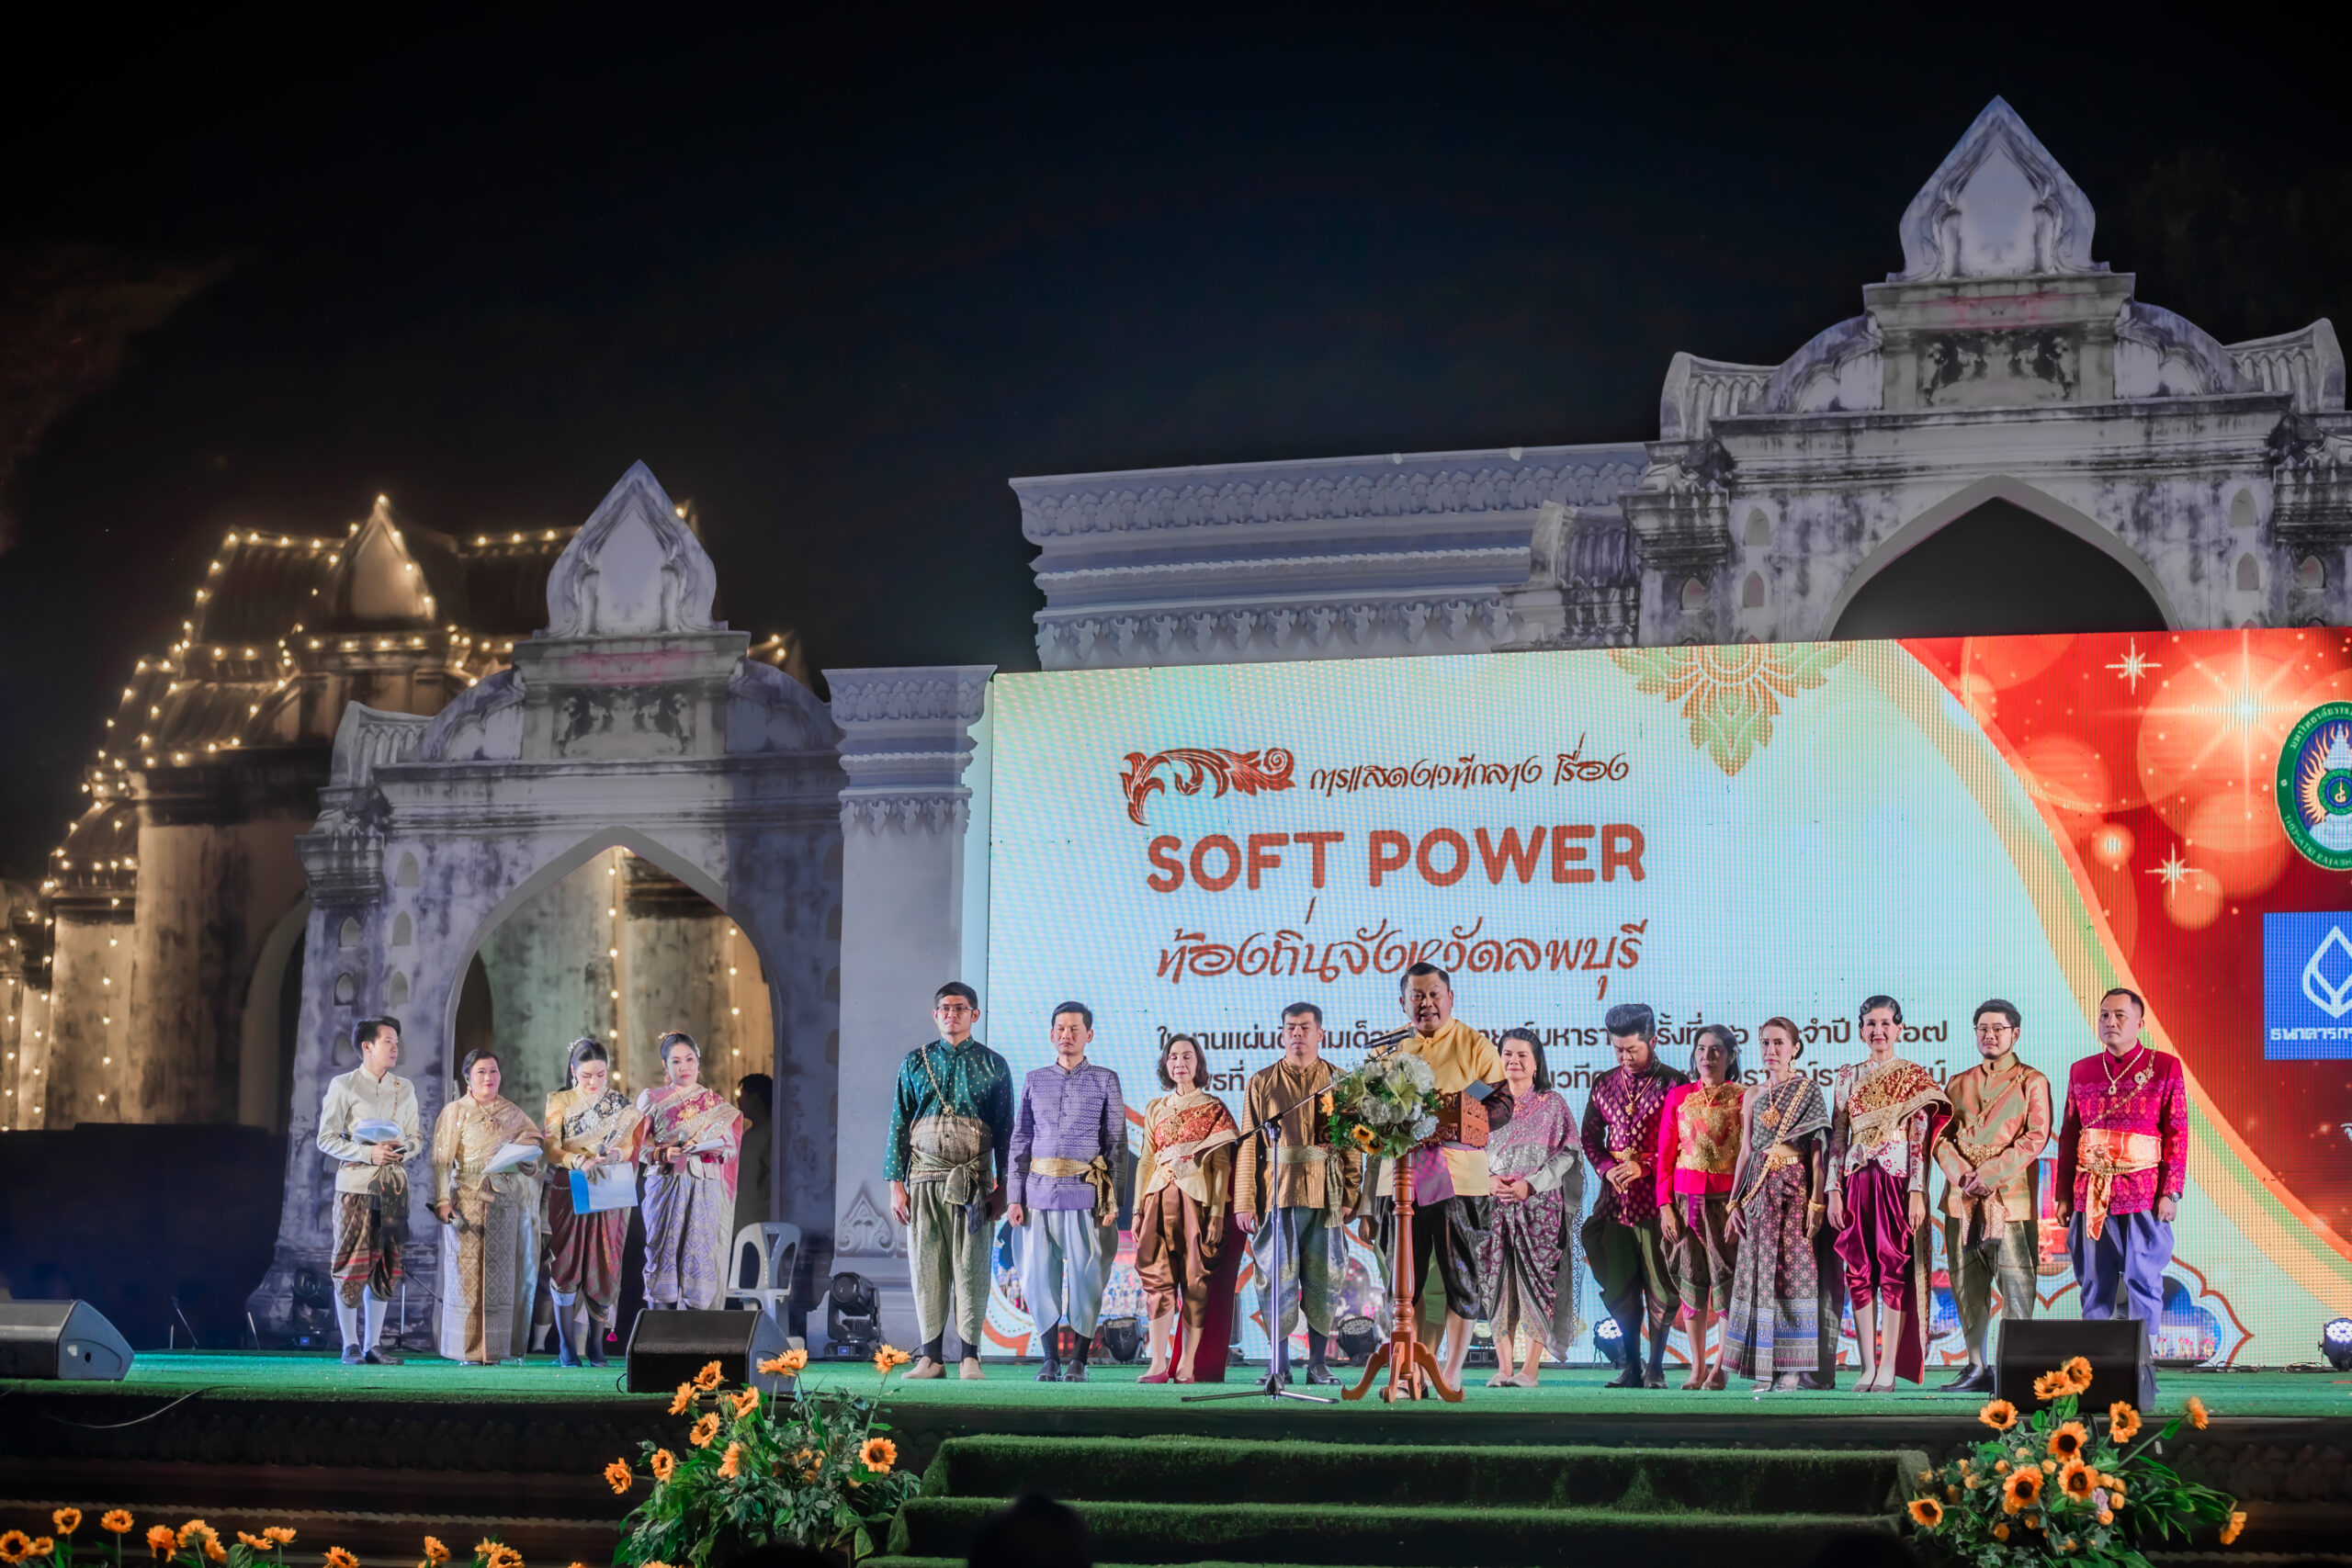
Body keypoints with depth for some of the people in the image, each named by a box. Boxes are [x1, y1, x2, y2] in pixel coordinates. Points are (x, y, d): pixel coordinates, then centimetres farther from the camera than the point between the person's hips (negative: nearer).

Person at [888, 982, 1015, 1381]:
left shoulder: (994, 1066, 8)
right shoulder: (914, 1063, 11)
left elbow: (1006, 1130, 7)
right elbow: (899, 1127, 11)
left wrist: (1001, 1187, 0)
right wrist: (896, 1183, 3)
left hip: (973, 1179, -1)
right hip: (924, 1179, 1)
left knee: (971, 1267, -3)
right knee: (927, 1268, 1)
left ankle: (969, 1357, 2)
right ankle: (931, 1357, 6)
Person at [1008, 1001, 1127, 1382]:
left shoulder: (1105, 1081, 6)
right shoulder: (1034, 1081, 13)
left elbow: (1116, 1143, 5)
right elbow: (1020, 1141, 13)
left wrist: (1113, 1200, -2)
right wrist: (1014, 1197, 6)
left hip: (1085, 1193, -2)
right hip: (1040, 1192, 2)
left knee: (1086, 1277, -3)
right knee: (1038, 1277, 1)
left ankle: (1080, 1360, 6)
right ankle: (1050, 1359, 10)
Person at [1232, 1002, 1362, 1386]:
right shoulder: (1262, 1083, 10)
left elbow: (1352, 1145, 7)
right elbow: (1248, 1145, 6)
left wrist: (1349, 1197, -2)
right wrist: (1244, 1202, -2)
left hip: (1325, 1196, 1)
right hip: (1276, 1193, 0)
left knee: (1324, 1279, 1)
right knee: (1277, 1278, -3)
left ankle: (1318, 1362, 8)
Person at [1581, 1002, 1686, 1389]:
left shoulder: (1672, 1084, -4)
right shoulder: (1603, 1085, 10)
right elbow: (1590, 1136, 15)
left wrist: (1645, 1166, -14)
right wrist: (1607, 1168, -2)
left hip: (1657, 1198, -4)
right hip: (1616, 1198, 4)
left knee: (1660, 1287, 0)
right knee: (1618, 1288, 6)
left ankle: (1655, 1367, 8)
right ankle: (1631, 1365, 16)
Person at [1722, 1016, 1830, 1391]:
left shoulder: (1809, 1091, 2)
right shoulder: (1753, 1096, 14)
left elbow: (1817, 1148, -3)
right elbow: (1746, 1151, 13)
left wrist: (1817, 1200, -11)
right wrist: (1735, 1202, 7)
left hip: (1795, 1187, -4)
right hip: (1759, 1189, 4)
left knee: (1794, 1269, -7)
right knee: (1759, 1271, 0)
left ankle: (1791, 1367, -4)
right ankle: (1763, 1368, 4)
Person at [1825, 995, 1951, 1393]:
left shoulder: (1915, 1078, 3)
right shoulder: (1846, 1077, 12)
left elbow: (1920, 1139, -2)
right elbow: (1837, 1137, 10)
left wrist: (1917, 1192, -11)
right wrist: (1834, 1191, 2)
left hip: (1898, 1182, -3)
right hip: (1856, 1183, 3)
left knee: (1896, 1272, -3)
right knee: (1859, 1273, 1)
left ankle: (1889, 1369, -1)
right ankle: (1868, 1367, 6)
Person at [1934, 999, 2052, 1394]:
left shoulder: (2031, 1082, 5)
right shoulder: (1958, 1084, 18)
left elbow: (2036, 1138, -6)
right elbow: (1940, 1137, 10)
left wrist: (1989, 1174, -15)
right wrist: (1962, 1175, -9)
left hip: (2010, 1199, -4)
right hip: (1962, 1199, 5)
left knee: (2016, 1288, -8)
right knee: (1968, 1287, 5)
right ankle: (1977, 1368, 11)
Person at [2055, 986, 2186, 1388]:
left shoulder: (2165, 1068, 3)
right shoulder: (2081, 1071, 13)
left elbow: (2177, 1133, 0)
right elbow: (2068, 1136, 14)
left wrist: (2171, 1192, -8)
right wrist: (2064, 1195, 10)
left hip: (2143, 1196, -3)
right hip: (2090, 1195, 3)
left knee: (2143, 1284, -4)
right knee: (2094, 1287, 5)